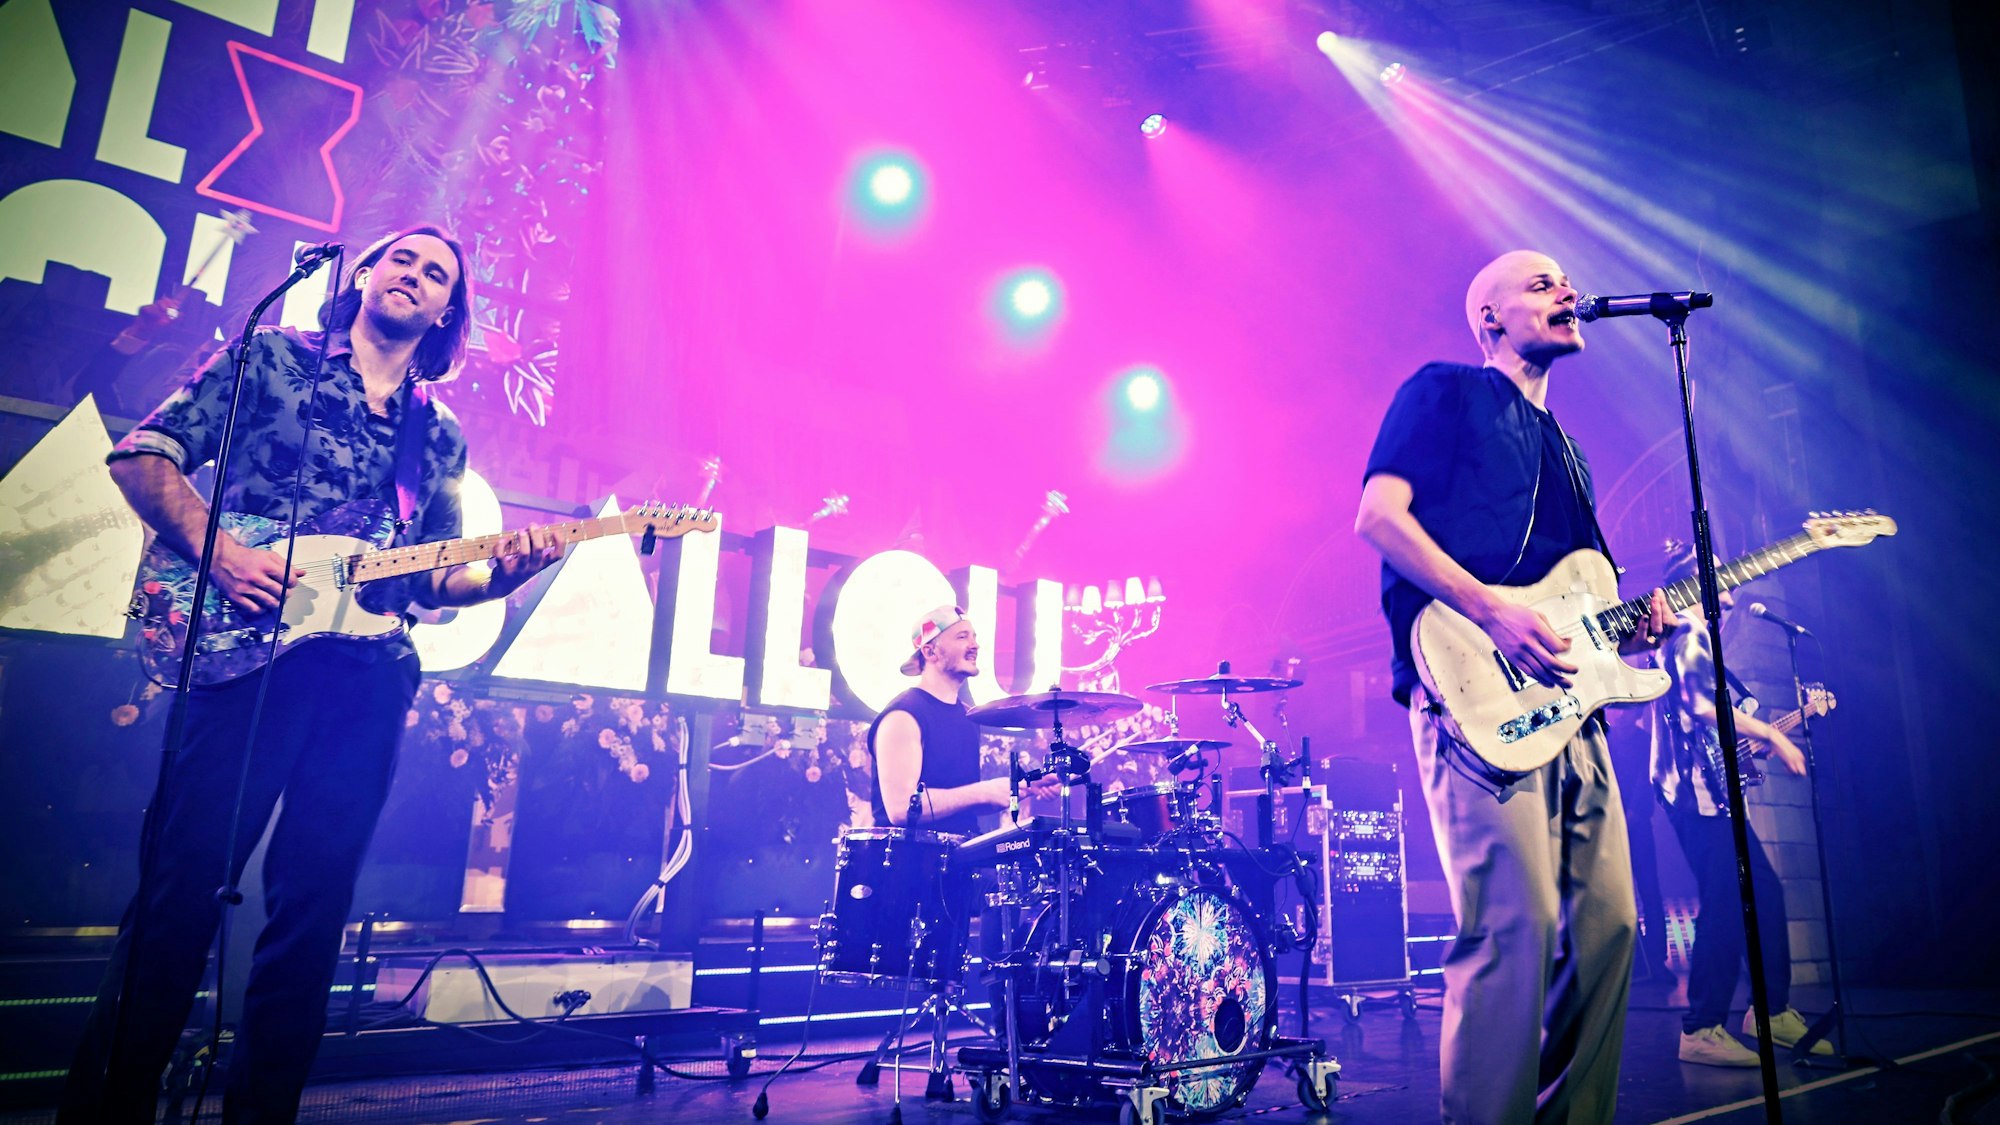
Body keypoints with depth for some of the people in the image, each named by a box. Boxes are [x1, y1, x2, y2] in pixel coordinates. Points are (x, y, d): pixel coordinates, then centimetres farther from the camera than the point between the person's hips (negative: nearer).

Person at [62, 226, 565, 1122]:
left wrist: (503, 575, -5)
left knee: (314, 903, 5)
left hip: (368, 679, 3)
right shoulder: (274, 358, 10)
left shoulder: (440, 437, 19)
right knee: (183, 885, -5)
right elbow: (144, 455, 4)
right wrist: (219, 551, -12)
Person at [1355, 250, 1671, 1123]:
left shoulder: (1563, 445, 29)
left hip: (1566, 702, 9)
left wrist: (1627, 625, 7)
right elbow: (1377, 513, -10)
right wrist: (1493, 611, -18)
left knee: (1606, 925, 7)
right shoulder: (1446, 392, 5)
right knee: (1517, 924, -14)